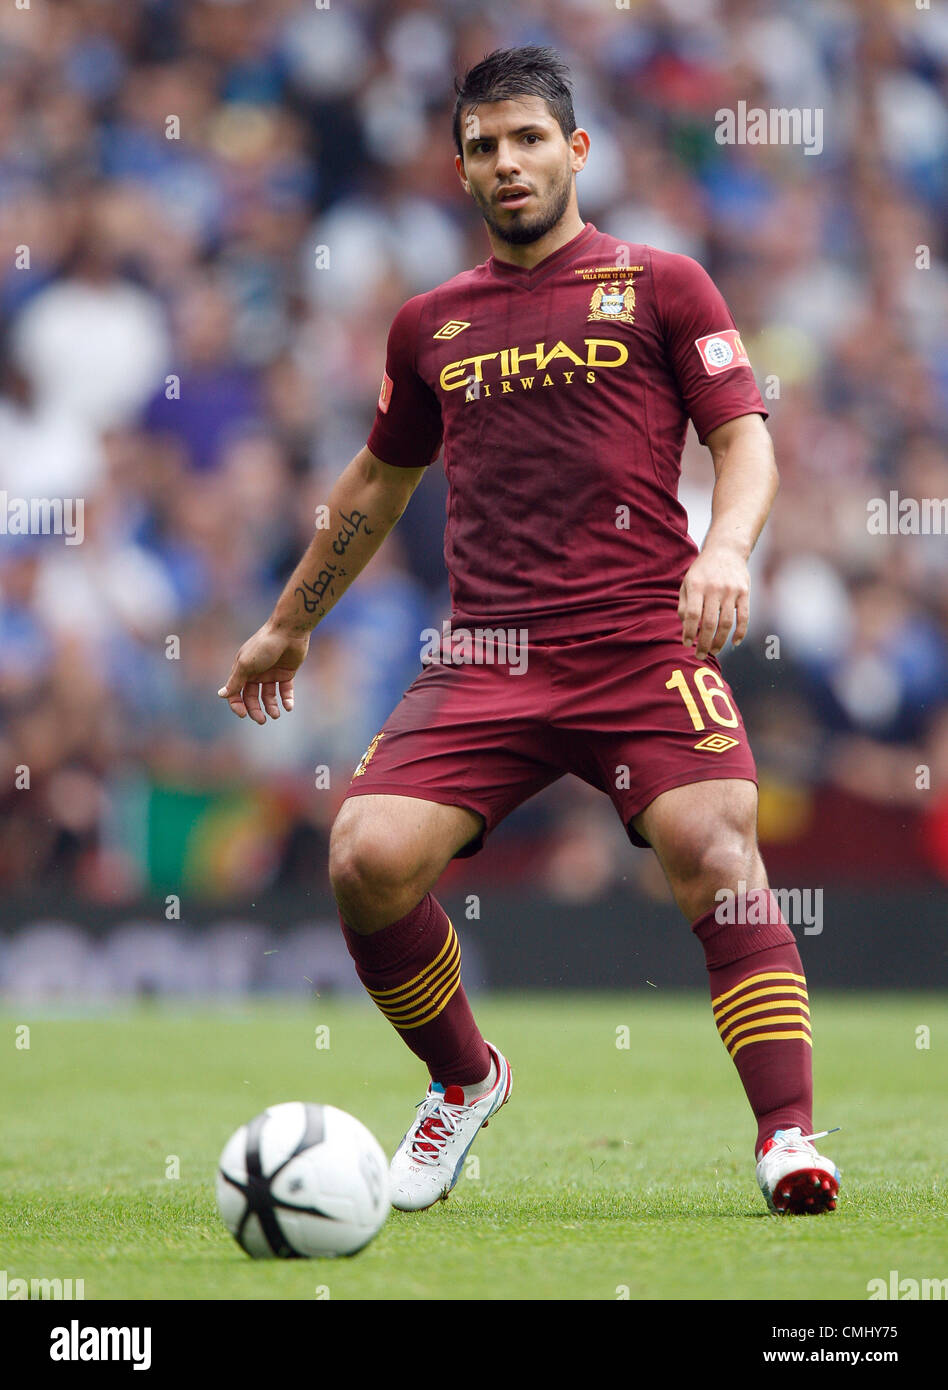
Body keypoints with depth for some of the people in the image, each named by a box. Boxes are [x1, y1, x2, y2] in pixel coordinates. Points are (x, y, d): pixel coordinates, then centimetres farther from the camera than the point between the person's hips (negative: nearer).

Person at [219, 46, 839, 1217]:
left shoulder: (660, 286, 8)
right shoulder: (431, 326, 19)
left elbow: (744, 436, 3)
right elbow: (379, 483, 32)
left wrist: (726, 546, -18)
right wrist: (288, 625, 38)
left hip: (644, 641, -3)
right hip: (486, 657, 3)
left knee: (711, 846, -23)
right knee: (366, 858, -15)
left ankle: (789, 1137, -21)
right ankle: (462, 1081, 10)